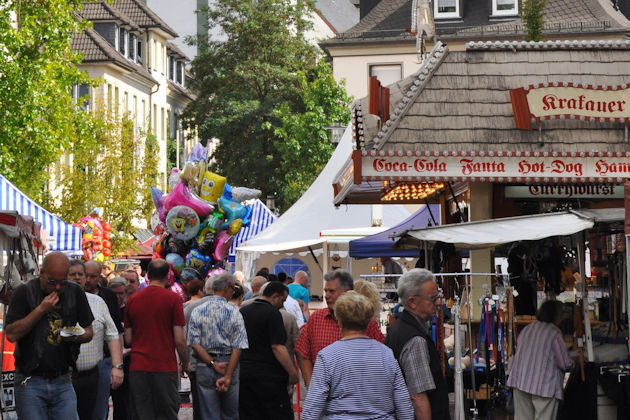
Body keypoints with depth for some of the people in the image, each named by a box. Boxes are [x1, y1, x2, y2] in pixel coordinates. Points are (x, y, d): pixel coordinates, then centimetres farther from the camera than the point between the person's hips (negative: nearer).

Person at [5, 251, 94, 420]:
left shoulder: (75, 292, 6)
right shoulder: (24, 292, -4)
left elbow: (89, 332, 12)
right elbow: (11, 334, -12)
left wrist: (76, 336, -11)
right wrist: (41, 309, -16)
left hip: (63, 381, 3)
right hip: (30, 382, -3)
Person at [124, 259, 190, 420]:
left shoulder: (133, 299, 6)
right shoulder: (173, 299, -5)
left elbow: (128, 339, 10)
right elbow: (179, 340, -7)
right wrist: (185, 363, 8)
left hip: (138, 367, 3)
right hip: (165, 367, -3)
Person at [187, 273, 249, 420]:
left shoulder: (197, 311, 1)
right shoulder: (234, 312, -4)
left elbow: (195, 344, -7)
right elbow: (238, 348, -10)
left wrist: (213, 364, -7)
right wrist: (228, 376, -10)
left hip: (205, 369, 1)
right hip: (229, 366, -1)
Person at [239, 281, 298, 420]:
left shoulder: (242, 311, 13)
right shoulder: (272, 314, -11)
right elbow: (277, 347, -18)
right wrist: (293, 373, -13)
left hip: (243, 374, 7)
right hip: (268, 376, -7)